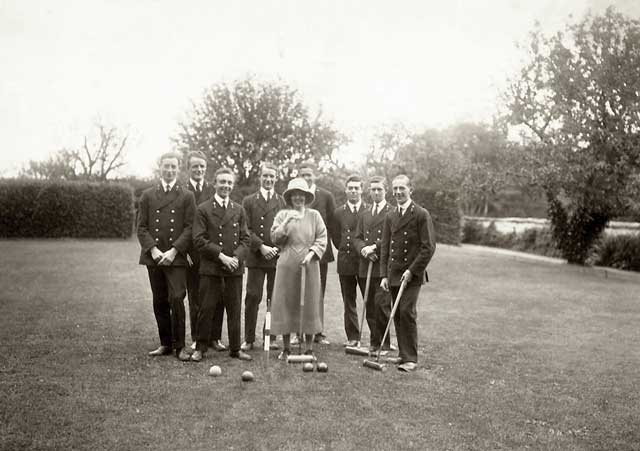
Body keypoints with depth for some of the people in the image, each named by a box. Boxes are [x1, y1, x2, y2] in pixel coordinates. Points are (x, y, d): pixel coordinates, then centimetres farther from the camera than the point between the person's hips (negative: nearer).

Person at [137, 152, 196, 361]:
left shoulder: (187, 196, 6)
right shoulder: (147, 195, 11)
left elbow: (189, 228, -1)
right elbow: (141, 227, 6)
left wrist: (173, 251, -12)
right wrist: (153, 249, -8)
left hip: (177, 258, -2)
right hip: (153, 257, 3)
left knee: (177, 299, -11)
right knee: (159, 302, 7)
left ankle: (179, 345, -1)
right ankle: (165, 343, 19)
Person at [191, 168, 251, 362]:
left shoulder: (238, 210, 12)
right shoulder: (203, 209, 1)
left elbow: (245, 238, 9)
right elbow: (199, 239, -6)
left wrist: (236, 257, -9)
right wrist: (221, 256, -14)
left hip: (234, 268, 3)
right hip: (210, 268, -3)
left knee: (234, 309, 7)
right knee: (206, 309, 1)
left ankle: (235, 348, 17)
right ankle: (200, 348, 13)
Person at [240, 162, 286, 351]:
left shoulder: (283, 202, 12)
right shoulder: (249, 201, 9)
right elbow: (246, 230, 1)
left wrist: (277, 248, -7)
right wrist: (261, 247, -11)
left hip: (278, 257, 1)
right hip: (255, 257, -1)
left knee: (275, 299, 5)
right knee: (252, 298, -2)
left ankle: (272, 337, 15)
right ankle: (249, 339, 6)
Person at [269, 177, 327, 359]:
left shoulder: (314, 215, 9)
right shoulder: (282, 215, 9)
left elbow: (322, 239, 3)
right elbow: (275, 238, -1)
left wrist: (312, 253, -12)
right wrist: (287, 221, -13)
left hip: (309, 265, 0)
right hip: (287, 266, 0)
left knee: (310, 304, 1)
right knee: (285, 304, 2)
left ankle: (309, 348, 10)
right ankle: (286, 347, 13)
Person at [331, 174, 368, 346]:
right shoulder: (338, 212, 9)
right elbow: (336, 238, 13)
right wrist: (345, 250, 5)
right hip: (345, 261, 2)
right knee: (349, 302, 8)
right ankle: (352, 337, 17)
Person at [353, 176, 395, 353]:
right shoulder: (365, 214, 20)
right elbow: (357, 238, 14)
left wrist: (375, 247, -15)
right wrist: (363, 249, -6)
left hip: (384, 267, -5)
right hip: (365, 267, 5)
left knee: (382, 304, -8)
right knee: (370, 307, 7)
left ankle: (385, 343, 4)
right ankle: (374, 342, 16)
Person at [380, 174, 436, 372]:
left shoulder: (421, 215, -6)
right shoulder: (390, 217, 13)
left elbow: (429, 247, -9)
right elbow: (385, 247, 13)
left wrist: (412, 270, -13)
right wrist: (384, 275, 6)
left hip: (412, 274, -5)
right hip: (394, 274, 6)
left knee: (406, 312, -12)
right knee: (397, 315, 6)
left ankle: (410, 358, -4)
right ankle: (403, 354, 17)